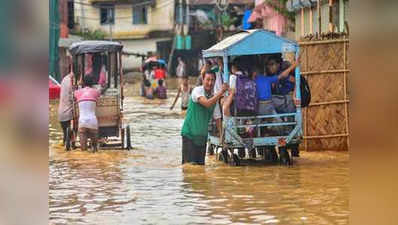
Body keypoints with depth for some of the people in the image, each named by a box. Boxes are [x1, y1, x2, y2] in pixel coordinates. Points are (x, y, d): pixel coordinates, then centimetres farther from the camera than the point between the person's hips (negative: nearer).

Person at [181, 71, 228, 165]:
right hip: (190, 133, -6)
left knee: (201, 164, 7)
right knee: (189, 165, -11)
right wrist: (221, 91, -25)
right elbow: (207, 103, -29)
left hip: (202, 136, 6)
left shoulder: (214, 96, 6)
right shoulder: (197, 91, -12)